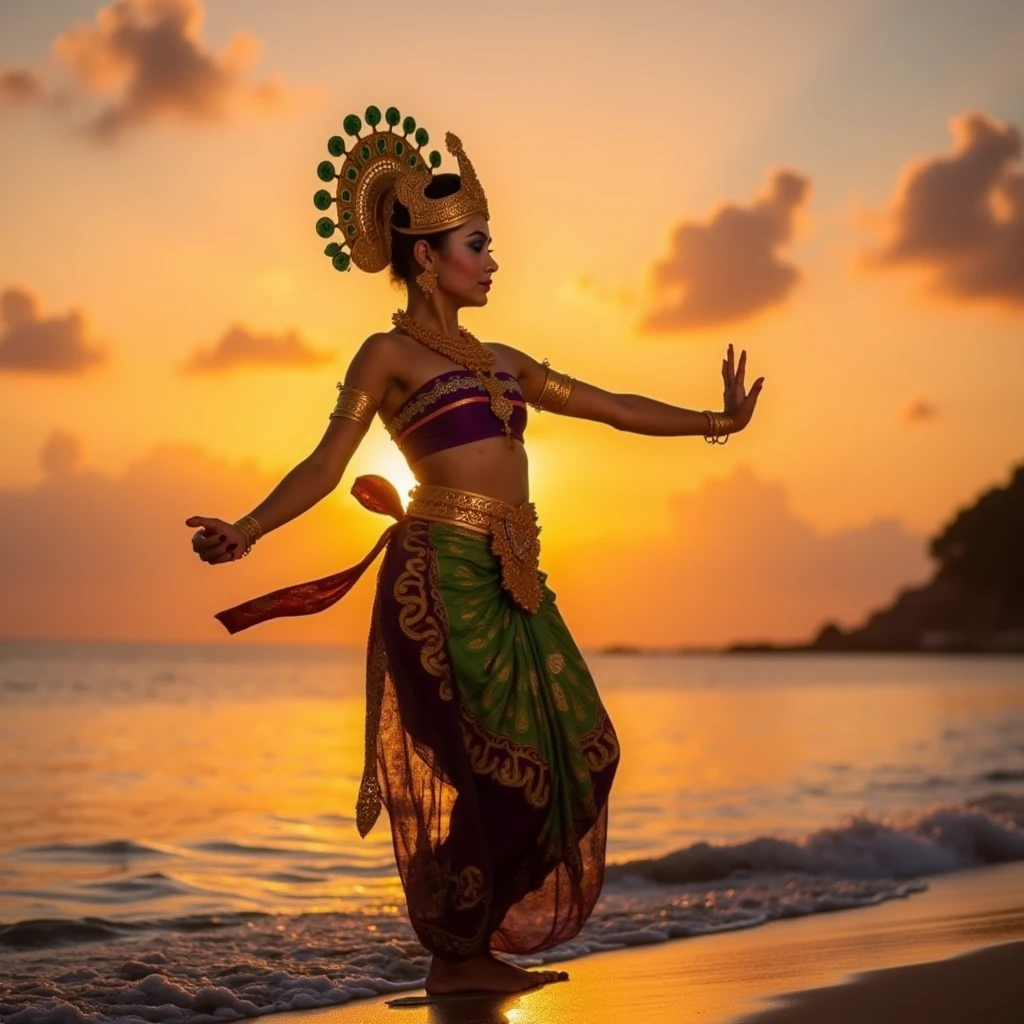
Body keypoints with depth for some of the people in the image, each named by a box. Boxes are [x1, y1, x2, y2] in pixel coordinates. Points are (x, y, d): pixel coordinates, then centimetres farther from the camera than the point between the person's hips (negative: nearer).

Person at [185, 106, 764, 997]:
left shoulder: (501, 362, 19)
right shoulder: (390, 355, -1)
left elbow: (612, 407, 24)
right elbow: (327, 464, -10)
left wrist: (715, 422, 25)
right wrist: (246, 531, -25)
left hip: (509, 580, 8)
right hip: (441, 574, -8)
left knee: (572, 748, 6)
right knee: (485, 764, -7)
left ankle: (487, 937, 16)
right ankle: (456, 953, 9)